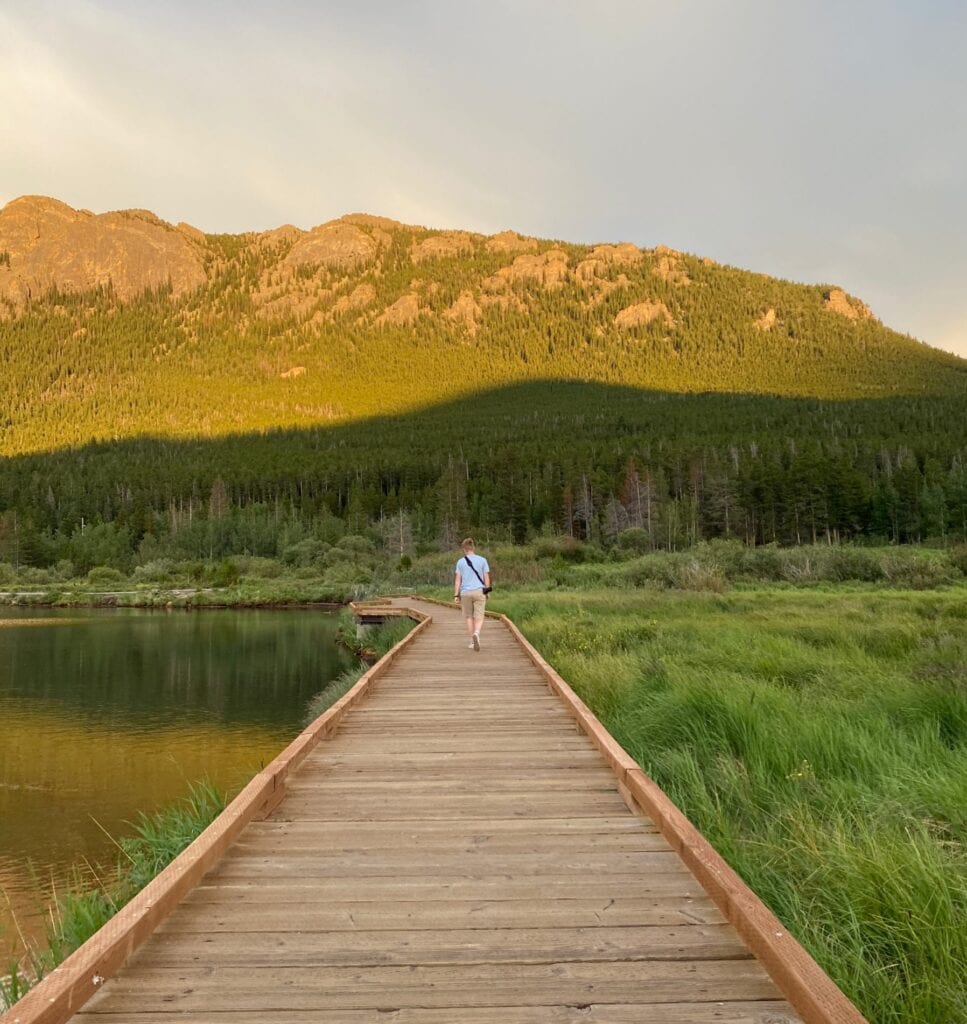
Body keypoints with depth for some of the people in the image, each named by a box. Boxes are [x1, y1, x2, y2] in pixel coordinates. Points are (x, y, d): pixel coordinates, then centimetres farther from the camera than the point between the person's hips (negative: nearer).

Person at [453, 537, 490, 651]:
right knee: (479, 618, 0)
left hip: (465, 593, 1)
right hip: (479, 592, -1)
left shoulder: (460, 562, 1)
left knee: (469, 617, 14)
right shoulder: (482, 560, 2)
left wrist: (456, 595, 3)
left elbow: (457, 580, 0)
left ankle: (472, 642, 16)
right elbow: (486, 578, 2)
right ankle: (476, 634, -29)